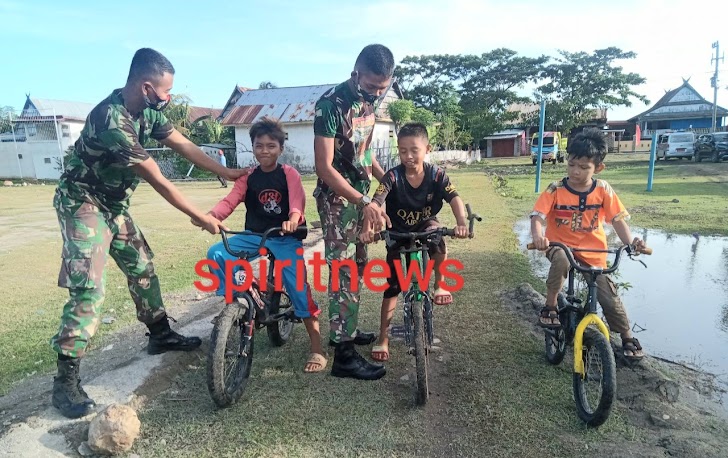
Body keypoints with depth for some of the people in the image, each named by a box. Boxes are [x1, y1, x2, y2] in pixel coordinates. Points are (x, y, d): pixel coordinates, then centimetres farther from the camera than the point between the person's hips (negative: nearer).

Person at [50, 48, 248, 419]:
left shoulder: (147, 112, -4)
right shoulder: (111, 120, -31)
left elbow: (183, 145, 5)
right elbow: (157, 180, -28)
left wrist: (226, 173, 6)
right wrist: (201, 217, -21)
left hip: (112, 204, 9)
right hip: (82, 204, -9)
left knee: (142, 267, 13)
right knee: (89, 289, -14)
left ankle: (160, 335, 29)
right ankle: (65, 381, -5)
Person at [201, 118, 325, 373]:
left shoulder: (289, 174, -3)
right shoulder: (247, 177, 5)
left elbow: (297, 202, -19)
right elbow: (230, 201, -8)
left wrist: (293, 220, -43)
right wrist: (211, 215, -30)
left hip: (285, 237, -3)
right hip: (253, 235, 4)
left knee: (297, 284, -16)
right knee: (216, 254, -18)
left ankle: (316, 348, -7)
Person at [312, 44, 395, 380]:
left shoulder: (368, 100, 4)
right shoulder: (330, 104, -21)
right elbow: (324, 167, -25)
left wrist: (384, 177, 3)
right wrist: (366, 203, -31)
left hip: (359, 193, 8)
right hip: (336, 197, -8)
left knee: (358, 264, 15)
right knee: (344, 271, -7)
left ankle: (347, 329, 31)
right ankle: (343, 355, 2)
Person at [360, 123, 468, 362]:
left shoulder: (436, 174, -17)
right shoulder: (393, 176, -21)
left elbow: (455, 198, -29)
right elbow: (376, 202, -33)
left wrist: (461, 222, -49)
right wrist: (368, 228, -52)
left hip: (425, 226, 1)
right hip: (398, 234, 0)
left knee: (437, 238, -36)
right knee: (392, 286, -1)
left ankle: (439, 284, -6)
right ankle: (383, 337, 14)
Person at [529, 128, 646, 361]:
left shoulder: (603, 190, -6)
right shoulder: (555, 190, -12)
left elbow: (618, 219, -4)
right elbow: (537, 216, -19)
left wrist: (630, 242, -22)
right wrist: (538, 236, -40)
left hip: (593, 254, 2)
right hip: (561, 246, -2)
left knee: (610, 299, -1)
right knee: (561, 260, -38)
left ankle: (628, 339, 27)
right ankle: (550, 307, -16)